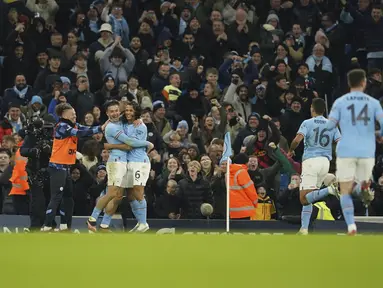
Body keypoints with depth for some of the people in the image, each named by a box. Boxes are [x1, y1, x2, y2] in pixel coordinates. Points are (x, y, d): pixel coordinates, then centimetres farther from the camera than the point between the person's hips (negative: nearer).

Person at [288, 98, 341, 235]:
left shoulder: (307, 123, -1)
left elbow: (297, 140, -14)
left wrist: (291, 150, 5)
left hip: (310, 160, -5)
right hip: (325, 161, 5)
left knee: (304, 199, -10)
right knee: (308, 198, 14)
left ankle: (329, 190, -33)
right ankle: (304, 228, 5)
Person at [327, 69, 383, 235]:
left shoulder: (340, 102, 2)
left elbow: (329, 126, -6)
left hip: (346, 151, -1)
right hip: (367, 152, 1)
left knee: (345, 192, 6)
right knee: (361, 182, 20)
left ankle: (351, 226, -14)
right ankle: (362, 187, -19)